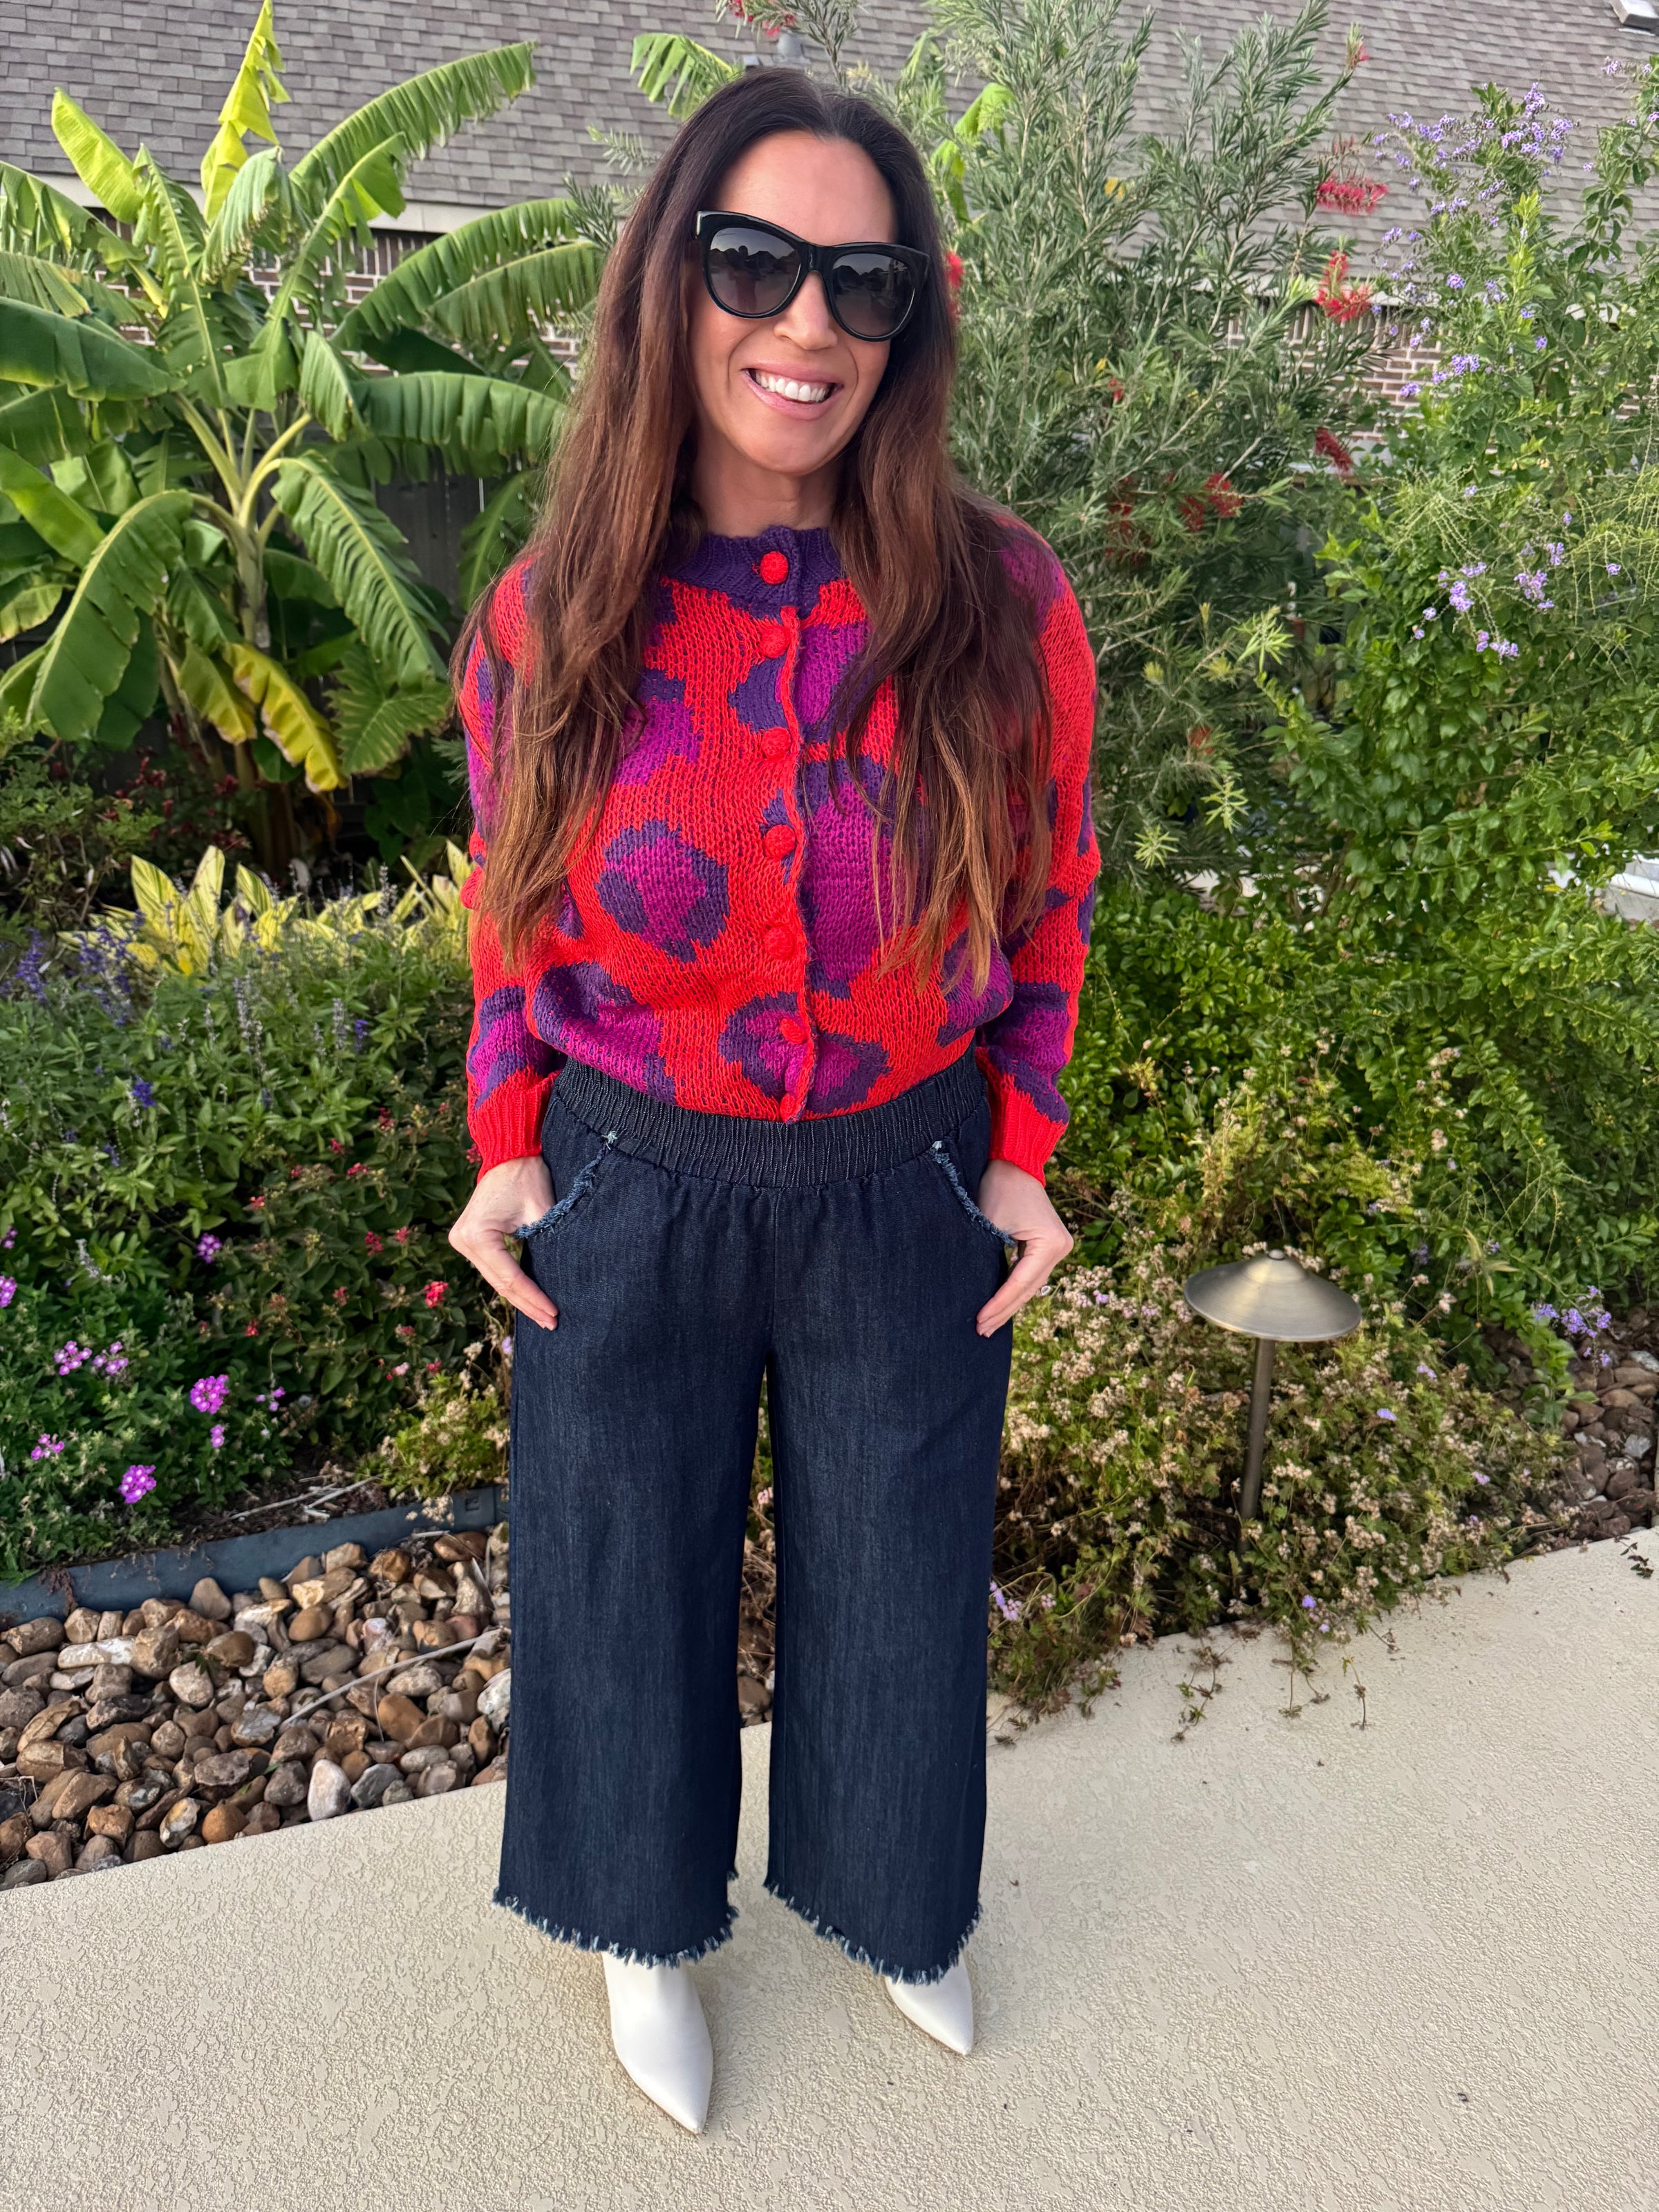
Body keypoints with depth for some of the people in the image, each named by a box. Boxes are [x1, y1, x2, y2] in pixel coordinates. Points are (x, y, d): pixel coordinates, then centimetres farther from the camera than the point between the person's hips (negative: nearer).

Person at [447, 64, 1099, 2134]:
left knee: (894, 1579, 20)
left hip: (904, 1188, 1)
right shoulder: (549, 618, -10)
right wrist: (506, 1148, -1)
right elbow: (512, 895, 4)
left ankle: (886, 1898, 55)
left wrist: (1021, 1156, 0)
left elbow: (1042, 886, 1)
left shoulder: (1000, 606, -12)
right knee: (629, 1572, 19)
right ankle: (644, 1917, 52)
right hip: (629, 1187, 0)